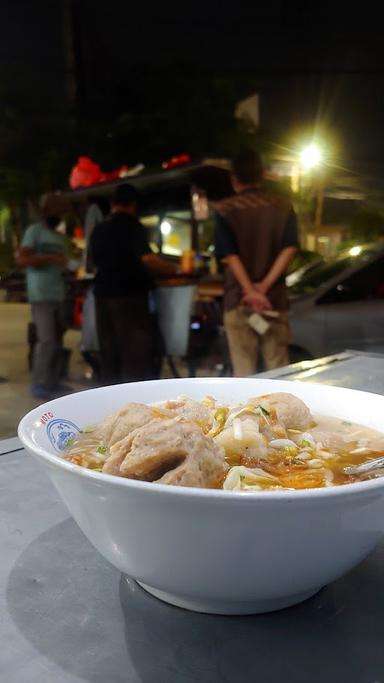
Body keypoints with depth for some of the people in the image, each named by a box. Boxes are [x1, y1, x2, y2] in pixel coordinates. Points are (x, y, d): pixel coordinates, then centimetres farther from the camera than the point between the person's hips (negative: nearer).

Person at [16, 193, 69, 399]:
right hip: (41, 295, -8)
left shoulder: (59, 237, 22)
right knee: (46, 339, -12)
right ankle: (39, 384, -2)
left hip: (58, 295, 8)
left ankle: (53, 381, 13)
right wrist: (51, 259, -17)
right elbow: (22, 259, -13)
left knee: (57, 339, 7)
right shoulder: (34, 230, -2)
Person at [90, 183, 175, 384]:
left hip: (103, 293, 7)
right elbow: (146, 258, -22)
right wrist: (171, 268, -9)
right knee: (135, 348, -1)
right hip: (129, 294, -6)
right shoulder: (132, 226, -8)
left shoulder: (98, 229, 11)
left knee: (109, 349, 11)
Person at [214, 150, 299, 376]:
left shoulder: (225, 209, 0)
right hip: (275, 298, 2)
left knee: (244, 372, 3)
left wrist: (250, 291, -14)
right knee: (279, 370, 9)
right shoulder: (283, 206, 6)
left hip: (238, 299, -2)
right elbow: (290, 249, -5)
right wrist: (265, 286, -10)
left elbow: (231, 255, -11)